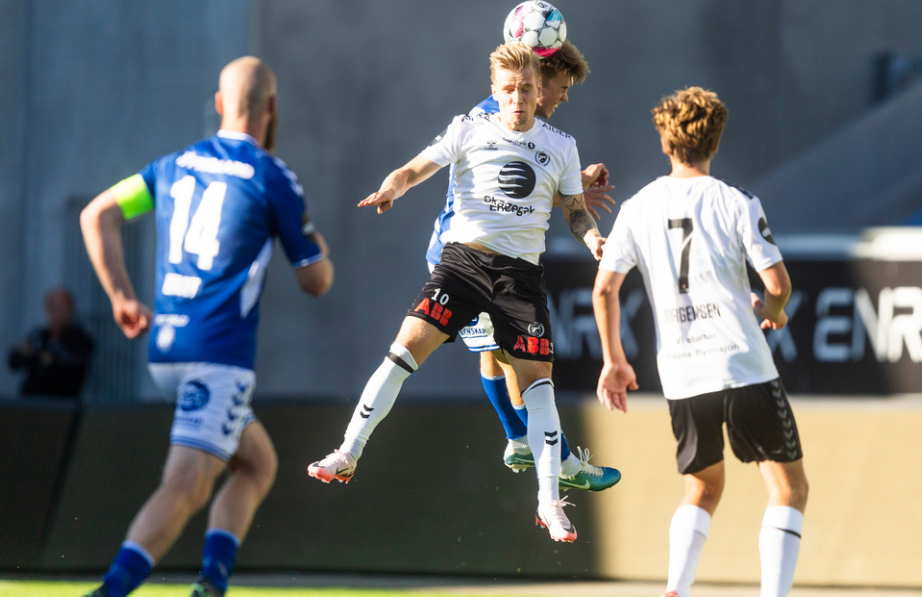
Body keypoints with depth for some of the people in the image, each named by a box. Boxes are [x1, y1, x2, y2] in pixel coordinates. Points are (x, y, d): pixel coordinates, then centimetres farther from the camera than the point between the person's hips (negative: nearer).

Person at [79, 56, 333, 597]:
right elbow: (316, 282, 2)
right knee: (185, 489, -17)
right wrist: (320, 250, 25)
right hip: (220, 354, -7)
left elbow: (97, 215, 12)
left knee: (260, 463, 21)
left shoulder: (176, 165, 14)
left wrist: (122, 296, 15)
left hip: (165, 349, 7)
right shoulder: (274, 177, -2)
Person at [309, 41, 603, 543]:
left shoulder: (560, 146, 10)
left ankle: (549, 502, -3)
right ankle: (347, 456, -9)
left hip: (522, 271, 1)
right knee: (408, 346, -16)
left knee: (537, 377, -6)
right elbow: (416, 168, 2)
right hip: (464, 257, -1)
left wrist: (593, 238, -5)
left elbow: (575, 210, 17)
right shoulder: (469, 130, 4)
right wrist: (393, 187, -21)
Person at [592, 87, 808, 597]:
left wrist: (614, 361, 15)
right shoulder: (736, 204, -4)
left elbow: (603, 289, 4)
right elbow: (778, 282, -6)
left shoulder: (638, 209, 6)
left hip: (680, 377, 4)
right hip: (745, 367, -4)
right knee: (788, 487, 3)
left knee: (703, 490, 22)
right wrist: (771, 310, 17)